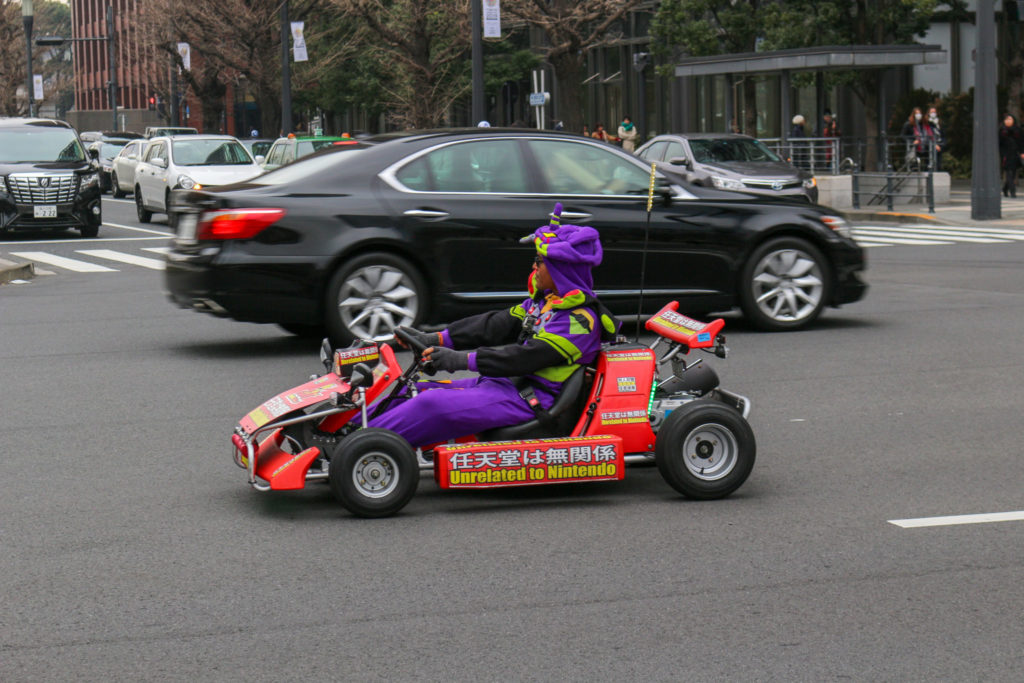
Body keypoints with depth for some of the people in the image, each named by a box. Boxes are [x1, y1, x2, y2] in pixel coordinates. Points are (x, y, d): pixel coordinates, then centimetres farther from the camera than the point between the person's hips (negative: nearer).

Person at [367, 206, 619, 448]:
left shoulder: (581, 320, -15)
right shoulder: (545, 300, 14)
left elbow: (528, 357, -23)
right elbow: (497, 325, 10)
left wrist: (463, 359, -27)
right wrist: (436, 339, 2)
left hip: (530, 400, -10)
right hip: (508, 384, 10)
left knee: (432, 404, -23)